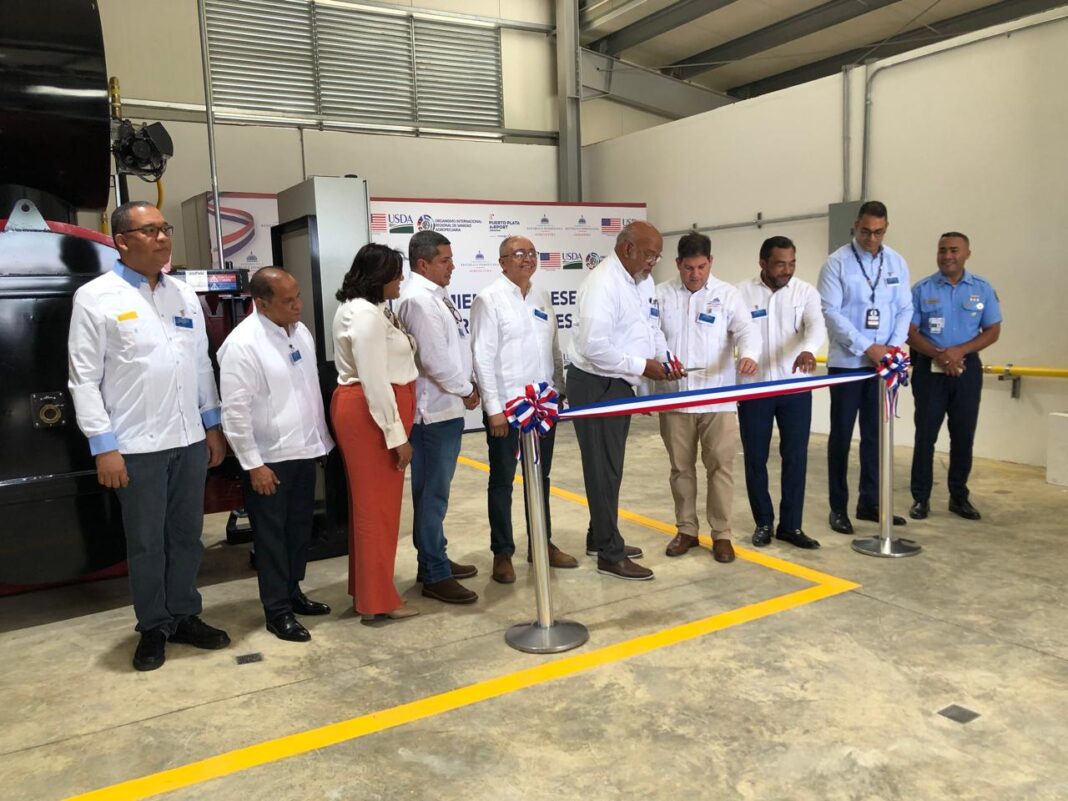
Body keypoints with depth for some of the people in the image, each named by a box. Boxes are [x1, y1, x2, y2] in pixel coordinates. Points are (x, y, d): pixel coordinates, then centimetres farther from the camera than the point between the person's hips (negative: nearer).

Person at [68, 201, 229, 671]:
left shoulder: (185, 296, 9)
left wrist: (213, 426, 12)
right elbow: (84, 378, -7)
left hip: (190, 439, 5)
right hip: (137, 445, -4)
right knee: (146, 543, 8)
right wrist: (103, 446, -11)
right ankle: (153, 629, 24)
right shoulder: (96, 297, -6)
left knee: (187, 536, 14)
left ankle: (185, 617, 28)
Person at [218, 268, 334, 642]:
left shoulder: (300, 331, 6)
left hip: (303, 450, 7)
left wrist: (322, 437, 16)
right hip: (268, 458, -7)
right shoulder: (242, 344, -18)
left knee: (300, 528, 17)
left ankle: (292, 592, 34)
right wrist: (253, 463, -17)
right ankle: (277, 611, 18)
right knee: (271, 535, 6)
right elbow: (235, 410, -18)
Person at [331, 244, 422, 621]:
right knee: (377, 504, -1)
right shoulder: (366, 315, -19)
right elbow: (375, 382, -23)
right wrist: (397, 435, -21)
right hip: (370, 414, -11)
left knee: (370, 502, 17)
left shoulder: (369, 309, 14)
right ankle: (377, 599, 10)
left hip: (371, 410, 11)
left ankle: (365, 587, 29)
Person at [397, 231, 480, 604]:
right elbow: (434, 359, -22)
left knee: (435, 490, 17)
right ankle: (435, 576, 4)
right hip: (435, 409, -10)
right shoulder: (419, 299, -17)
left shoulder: (434, 295, 14)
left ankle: (436, 560, 28)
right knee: (432, 493, -3)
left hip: (445, 406, 10)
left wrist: (467, 385, 7)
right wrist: (466, 390, -9)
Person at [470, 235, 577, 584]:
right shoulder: (489, 299, -8)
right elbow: (482, 356, -12)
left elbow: (554, 347, 14)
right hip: (506, 404, -6)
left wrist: (560, 390, 11)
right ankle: (502, 553, 17)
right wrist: (494, 408, -16)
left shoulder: (541, 296, 10)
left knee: (540, 477, 16)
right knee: (502, 481, 6)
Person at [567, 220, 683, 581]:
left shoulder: (643, 281, 7)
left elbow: (652, 327, 16)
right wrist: (642, 366, -21)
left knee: (610, 466, 18)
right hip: (595, 386, -9)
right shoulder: (602, 284, -22)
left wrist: (664, 357, -3)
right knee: (604, 469, -1)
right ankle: (610, 555, 9)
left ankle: (600, 537, 33)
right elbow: (594, 347, -28)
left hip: (620, 385, 9)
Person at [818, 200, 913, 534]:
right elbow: (831, 312, -12)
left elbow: (905, 309, 8)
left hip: (882, 362, 4)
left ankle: (870, 502, 21)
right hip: (847, 362, -4)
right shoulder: (837, 263, -7)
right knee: (841, 434, 3)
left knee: (875, 434, 10)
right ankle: (838, 507, 12)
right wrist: (867, 348, -17)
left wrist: (894, 346, -8)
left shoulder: (896, 262, 7)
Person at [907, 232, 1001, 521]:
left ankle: (959, 496, 20)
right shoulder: (922, 289, -1)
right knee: (925, 434, 1)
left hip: (967, 370, 2)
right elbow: (910, 332, -3)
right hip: (929, 369, -1)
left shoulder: (982, 289, 3)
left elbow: (993, 331, 2)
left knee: (963, 435, 8)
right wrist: (937, 354, -19)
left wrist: (959, 351, -14)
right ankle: (921, 497, 9)